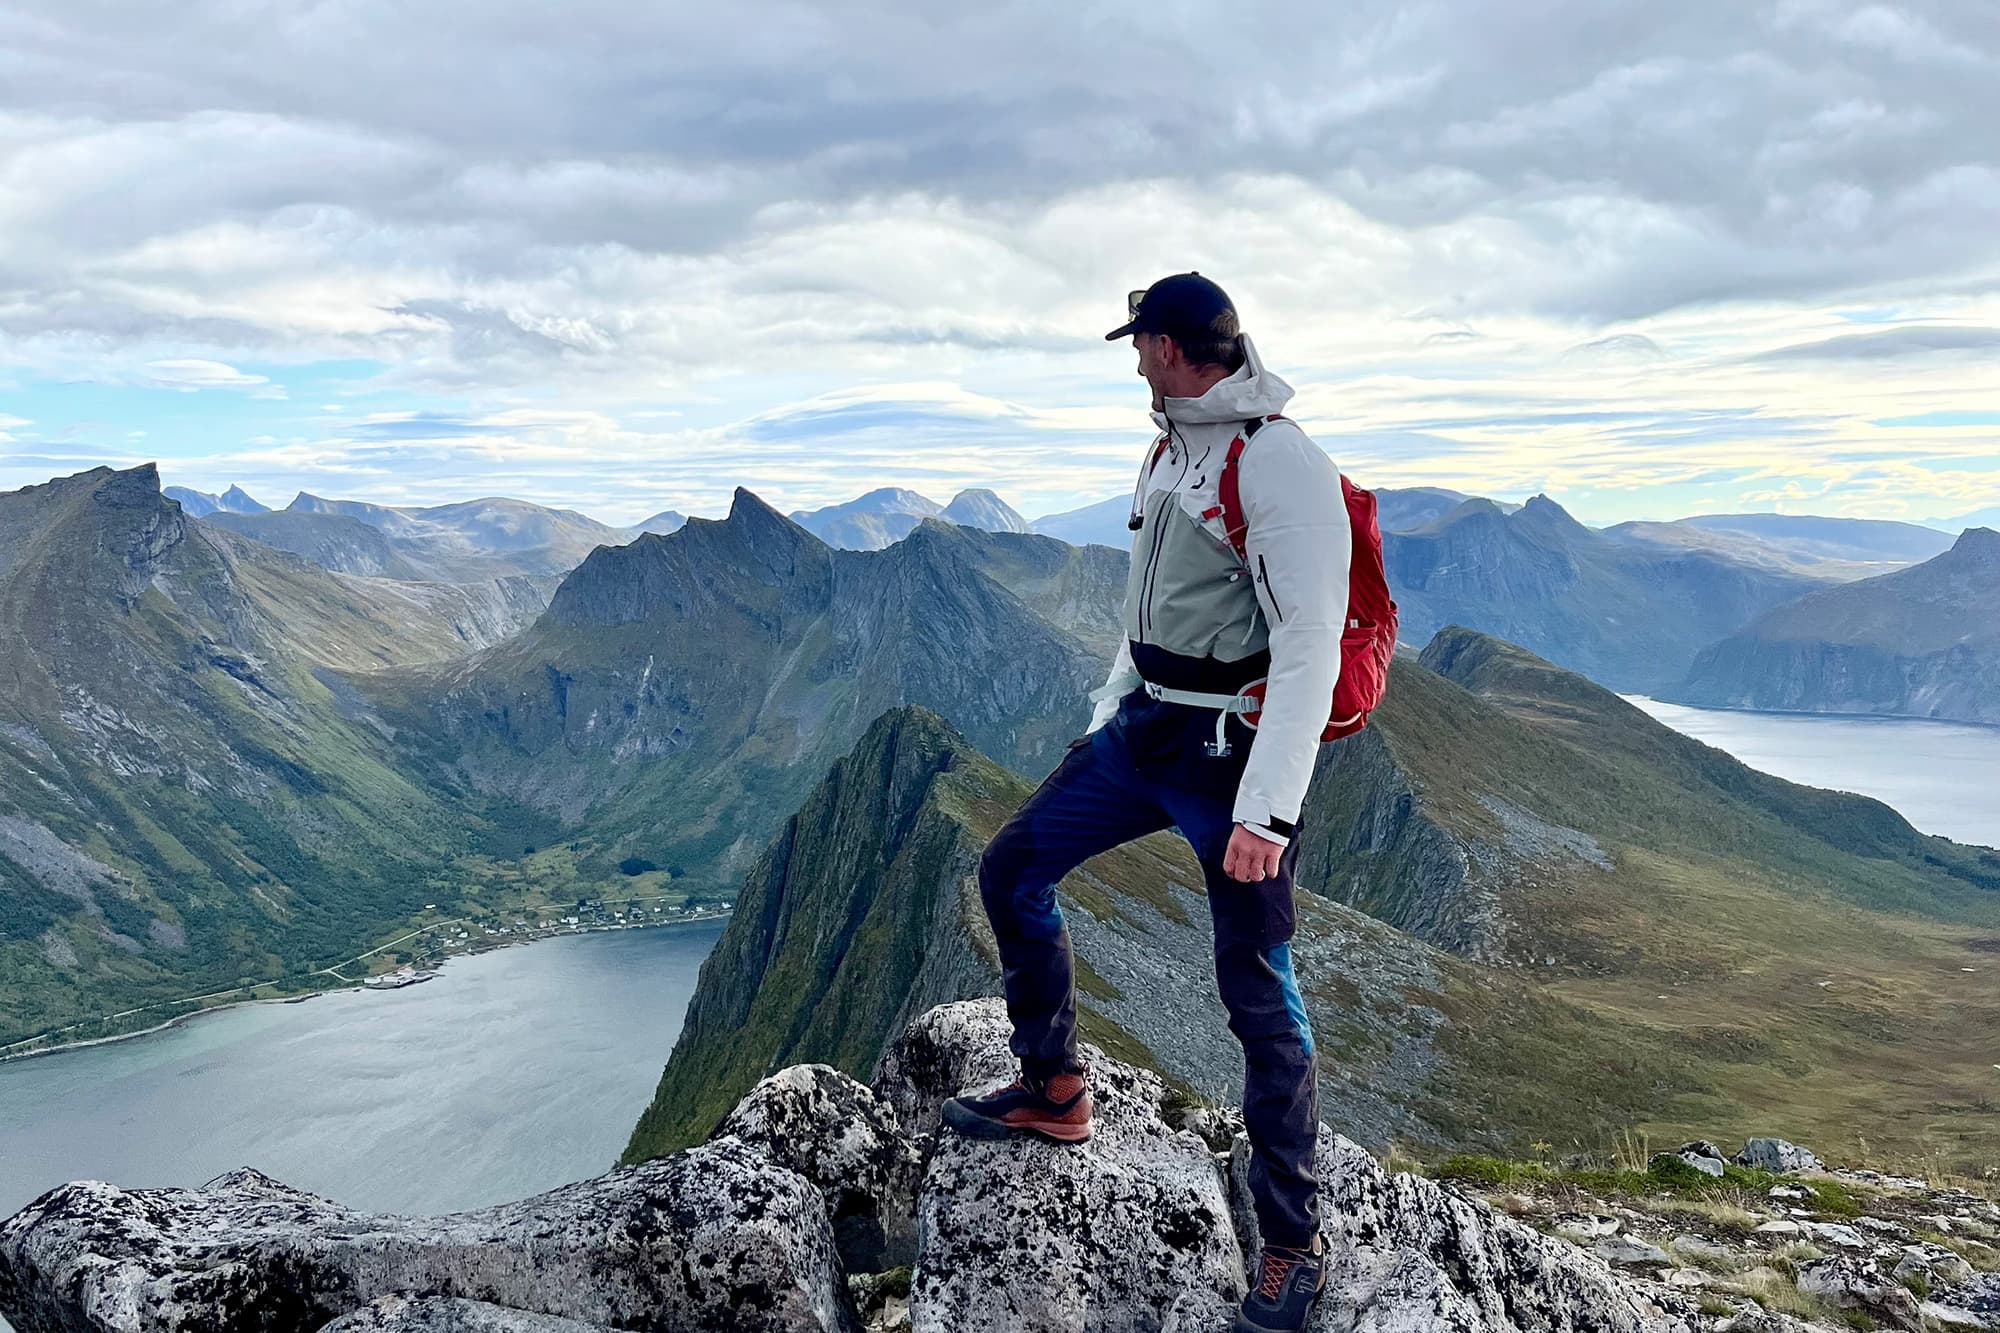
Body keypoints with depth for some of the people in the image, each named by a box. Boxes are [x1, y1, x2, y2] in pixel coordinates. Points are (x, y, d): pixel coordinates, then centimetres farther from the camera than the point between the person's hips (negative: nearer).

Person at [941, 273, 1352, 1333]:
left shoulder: (1281, 464, -18)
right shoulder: (1168, 450, 11)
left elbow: (1310, 649, -24)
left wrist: (1267, 809, -28)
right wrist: (1107, 715, 24)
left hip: (1231, 757, -9)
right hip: (1141, 730, 9)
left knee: (1258, 997, -2)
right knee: (1011, 873, 12)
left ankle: (1292, 1246, 13)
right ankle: (1054, 1091, 30)